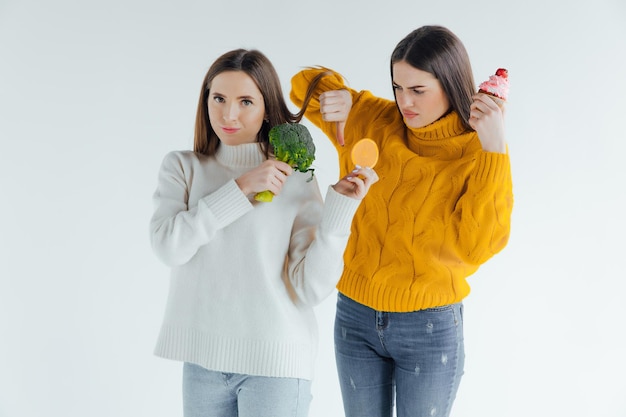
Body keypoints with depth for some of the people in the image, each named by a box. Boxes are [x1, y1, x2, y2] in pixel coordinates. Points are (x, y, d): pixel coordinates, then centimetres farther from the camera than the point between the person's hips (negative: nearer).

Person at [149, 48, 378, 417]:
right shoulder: (183, 167, 3)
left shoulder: (297, 179, -4)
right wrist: (242, 188, -16)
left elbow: (311, 288, -10)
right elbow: (168, 245, -15)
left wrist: (340, 206, -18)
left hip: (275, 360, -2)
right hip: (201, 358, 2)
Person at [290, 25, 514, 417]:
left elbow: (477, 245, -24)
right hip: (355, 317, 4)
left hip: (430, 328, -3)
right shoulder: (372, 121, -1)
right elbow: (307, 83, 9)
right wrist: (337, 96, -13)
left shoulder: (481, 153, -11)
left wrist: (494, 151, -28)